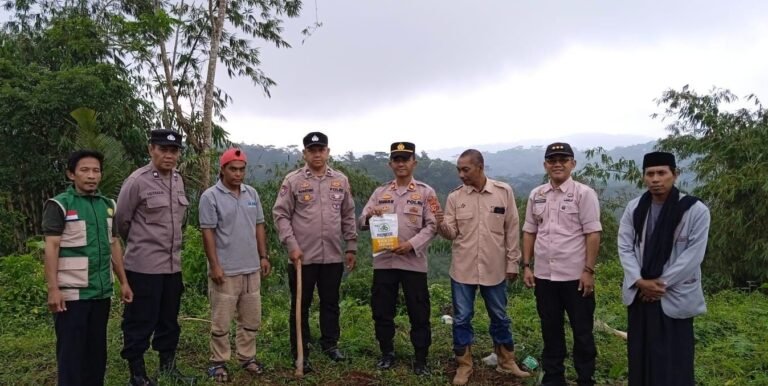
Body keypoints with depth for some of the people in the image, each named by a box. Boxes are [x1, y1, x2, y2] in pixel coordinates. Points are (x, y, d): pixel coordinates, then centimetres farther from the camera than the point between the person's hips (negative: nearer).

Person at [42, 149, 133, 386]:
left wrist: (123, 282, 12)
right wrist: (53, 289, -17)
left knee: (97, 349, 13)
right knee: (71, 351, 3)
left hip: (101, 292, 5)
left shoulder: (108, 205, 10)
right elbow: (51, 248, -11)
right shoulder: (59, 205, -6)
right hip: (72, 294, -5)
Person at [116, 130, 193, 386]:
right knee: (140, 323, 4)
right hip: (144, 266, -7)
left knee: (169, 320, 17)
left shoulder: (178, 180, 8)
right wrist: (140, 243, 10)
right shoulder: (137, 181, -12)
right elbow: (121, 220, -4)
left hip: (173, 265, 7)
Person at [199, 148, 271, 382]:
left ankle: (247, 357, 27)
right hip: (225, 270, -5)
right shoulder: (210, 196, -8)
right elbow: (208, 233, -10)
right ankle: (218, 362, 18)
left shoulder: (252, 194, 9)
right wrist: (214, 265, -14)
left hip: (251, 268, 6)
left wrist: (263, 256, 9)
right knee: (221, 321, 4)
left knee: (251, 319, 13)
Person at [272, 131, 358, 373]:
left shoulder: (341, 181, 7)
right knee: (301, 306, 6)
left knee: (330, 303, 15)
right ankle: (301, 354, 18)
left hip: (333, 256, 3)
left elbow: (348, 216, 12)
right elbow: (280, 214, -5)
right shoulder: (293, 180, -4)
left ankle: (330, 344, 32)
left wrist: (351, 246, 10)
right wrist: (291, 245, -13)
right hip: (302, 256, -3)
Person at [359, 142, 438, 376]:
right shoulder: (380, 192, 11)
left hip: (414, 261, -2)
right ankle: (387, 354, 27)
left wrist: (412, 244, -17)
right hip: (383, 261, 3)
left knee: (418, 313, 3)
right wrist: (369, 217, -16)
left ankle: (421, 359, 17)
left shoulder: (426, 192, 4)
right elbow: (362, 223, 8)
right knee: (382, 310, 9)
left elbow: (432, 226, -3)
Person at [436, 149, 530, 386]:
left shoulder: (504, 192, -3)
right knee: (462, 319, 7)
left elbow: (512, 230, 1)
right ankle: (464, 366, 22)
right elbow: (451, 233, -1)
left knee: (499, 317, 15)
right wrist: (441, 225, -23)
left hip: (494, 268, 0)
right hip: (463, 269, 1)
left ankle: (507, 362, 32)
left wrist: (513, 263, 1)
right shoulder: (455, 197, -2)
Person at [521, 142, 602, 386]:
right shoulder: (536, 195, 8)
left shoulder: (584, 193, -7)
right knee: (550, 329, 15)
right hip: (544, 275, 5)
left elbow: (593, 234, -10)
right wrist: (526, 266, 7)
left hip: (575, 276, -4)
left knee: (582, 331, 8)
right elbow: (529, 232, 12)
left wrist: (588, 270, -14)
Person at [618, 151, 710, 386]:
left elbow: (693, 255, -12)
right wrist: (640, 281, -12)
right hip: (639, 293, 4)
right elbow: (624, 247, 1)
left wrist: (661, 283, -13)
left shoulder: (696, 210, -10)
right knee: (640, 353, 13)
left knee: (673, 359, 3)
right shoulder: (634, 208, 1)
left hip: (674, 297, -3)